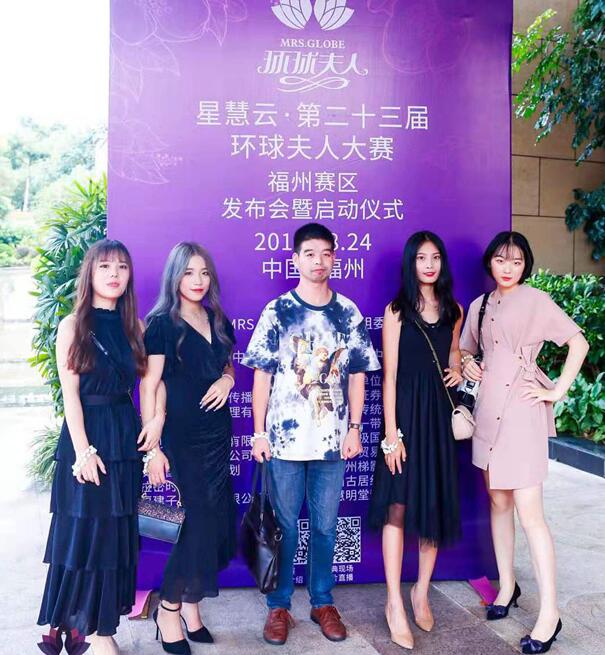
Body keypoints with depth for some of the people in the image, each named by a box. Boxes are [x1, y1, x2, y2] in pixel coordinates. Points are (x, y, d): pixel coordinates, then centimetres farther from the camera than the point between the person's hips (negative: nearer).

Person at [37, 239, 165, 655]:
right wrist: (83, 450, -14)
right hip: (87, 435, -4)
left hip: (126, 436, 4)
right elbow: (70, 394, -8)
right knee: (86, 530, 1)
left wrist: (157, 415, -9)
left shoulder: (134, 326, 7)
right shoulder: (73, 325, -4)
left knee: (118, 530, 10)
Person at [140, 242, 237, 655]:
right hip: (181, 435, -6)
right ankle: (169, 610, 14)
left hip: (218, 431, 6)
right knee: (201, 516, -6)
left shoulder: (218, 321, 11)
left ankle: (190, 603, 25)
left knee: (214, 519, 8)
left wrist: (227, 379, -1)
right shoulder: (161, 323, -7)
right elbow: (149, 388, -9)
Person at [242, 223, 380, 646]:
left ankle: (323, 602, 29)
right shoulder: (277, 311, -1)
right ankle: (279, 606, 24)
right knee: (284, 525, 9)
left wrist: (354, 428, 2)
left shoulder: (349, 313, 5)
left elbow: (357, 374, 8)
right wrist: (259, 432, -4)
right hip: (284, 437, -1)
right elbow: (262, 375, 0)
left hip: (332, 438, 2)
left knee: (326, 525, 12)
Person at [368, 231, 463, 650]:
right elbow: (390, 375, -7)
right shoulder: (397, 310, -3)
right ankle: (395, 603, 8)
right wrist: (391, 434, -12)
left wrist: (457, 372, -1)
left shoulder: (453, 311, 9)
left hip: (439, 413, 4)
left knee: (437, 503, 9)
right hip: (406, 411, -4)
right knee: (398, 506, -3)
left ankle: (422, 592, 25)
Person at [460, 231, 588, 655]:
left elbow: (579, 342, -8)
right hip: (489, 409, 6)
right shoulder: (480, 306, 12)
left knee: (529, 512, -8)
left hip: (522, 410, -6)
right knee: (498, 501, 13)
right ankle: (507, 586, 28)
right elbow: (464, 349, 24)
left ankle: (549, 613, 2)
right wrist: (466, 364, 3)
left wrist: (558, 391, -10)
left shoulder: (536, 300, -5)